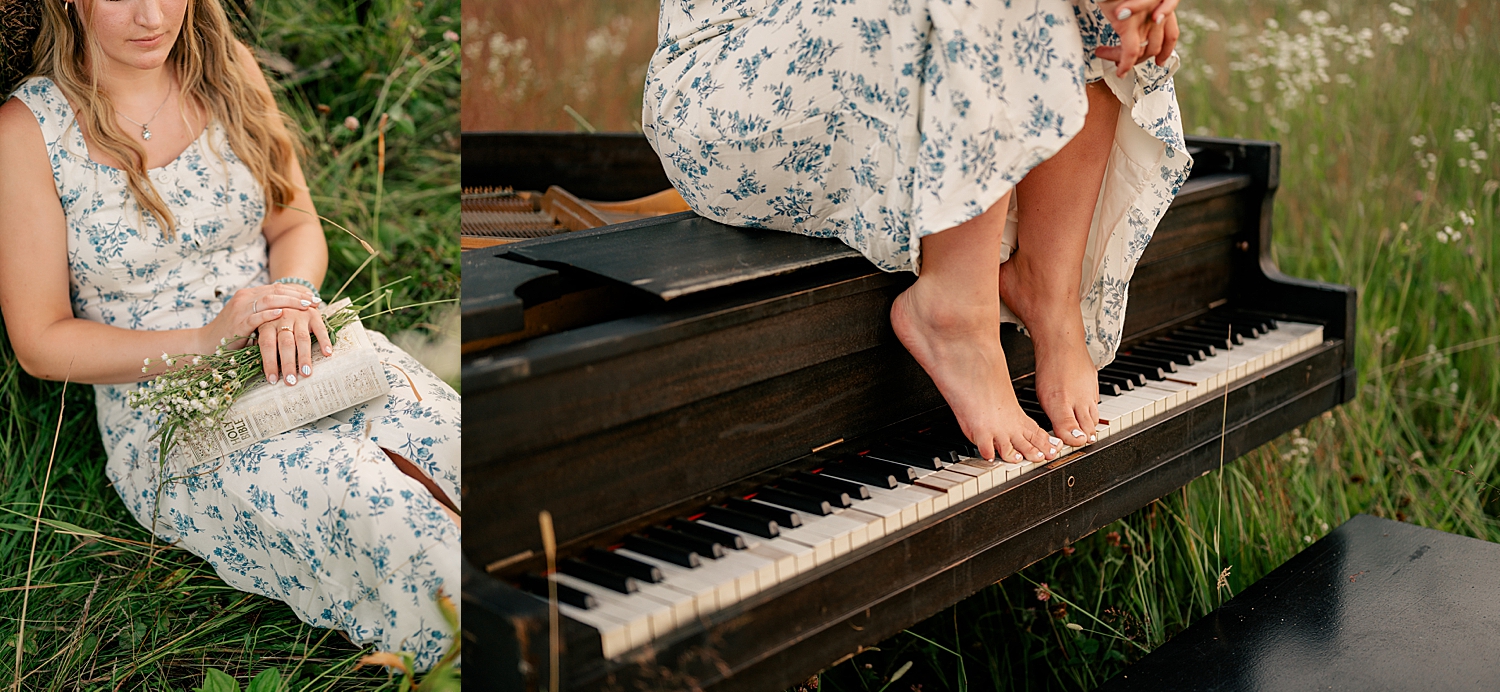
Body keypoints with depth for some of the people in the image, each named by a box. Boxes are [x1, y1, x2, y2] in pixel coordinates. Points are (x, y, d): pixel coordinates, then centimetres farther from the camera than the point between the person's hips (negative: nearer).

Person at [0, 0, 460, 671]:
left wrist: (292, 297, -14)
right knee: (361, 494, -31)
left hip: (294, 356, 4)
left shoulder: (227, 73, 3)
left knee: (450, 438, -26)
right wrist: (206, 340, -19)